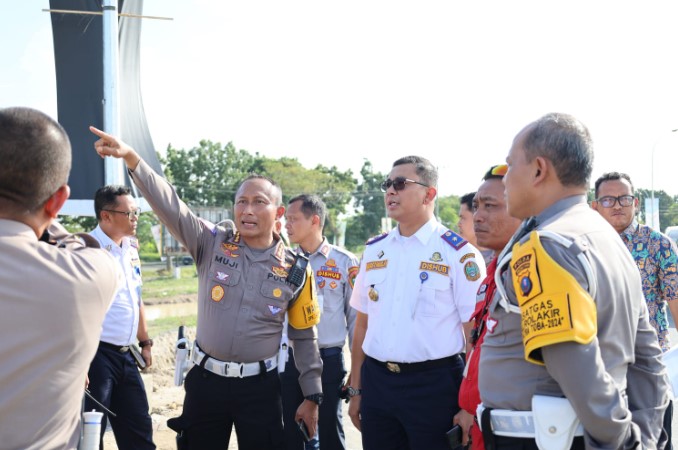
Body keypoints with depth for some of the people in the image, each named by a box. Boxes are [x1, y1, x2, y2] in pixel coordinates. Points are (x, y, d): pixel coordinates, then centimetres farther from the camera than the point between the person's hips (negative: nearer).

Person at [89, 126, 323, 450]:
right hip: (206, 380, 1)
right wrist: (130, 157, -29)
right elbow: (169, 205, -15)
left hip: (259, 387, -1)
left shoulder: (296, 271, -3)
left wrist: (311, 396, 5)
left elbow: (305, 337, 4)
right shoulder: (213, 244, -3)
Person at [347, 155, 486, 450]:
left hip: (433, 385, -4)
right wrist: (355, 390, 13)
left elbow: (475, 334, -8)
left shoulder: (458, 254, -8)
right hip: (376, 382, 5)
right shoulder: (374, 250, 9)